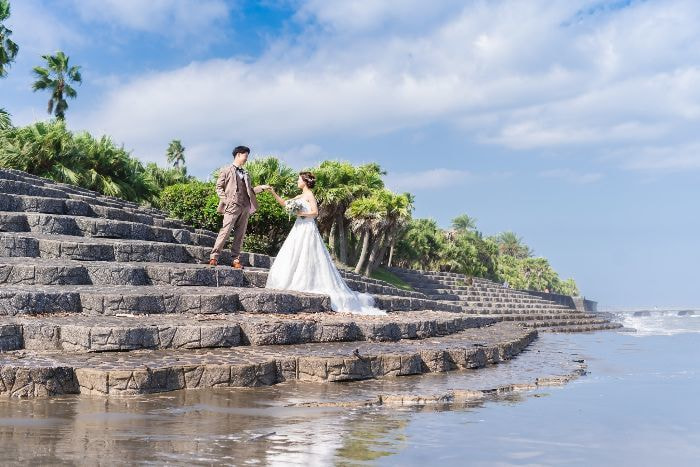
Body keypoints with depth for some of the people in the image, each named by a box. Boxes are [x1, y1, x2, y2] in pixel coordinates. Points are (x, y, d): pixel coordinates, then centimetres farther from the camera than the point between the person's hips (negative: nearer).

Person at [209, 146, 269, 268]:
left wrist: (262, 187, 7)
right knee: (225, 232, -12)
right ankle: (214, 257, -8)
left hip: (245, 207, 6)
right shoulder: (226, 171, 6)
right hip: (232, 207, -6)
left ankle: (235, 259, 6)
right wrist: (225, 201, -11)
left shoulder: (246, 173, 22)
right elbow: (219, 187, 2)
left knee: (240, 235, 4)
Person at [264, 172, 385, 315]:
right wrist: (273, 192, 15)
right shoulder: (301, 196, 17)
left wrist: (299, 213, -15)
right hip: (300, 229, 9)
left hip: (307, 229, -9)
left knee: (307, 258, -8)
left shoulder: (309, 195, -7)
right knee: (292, 258, 5)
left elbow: (315, 212, -16)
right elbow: (284, 203, 20)